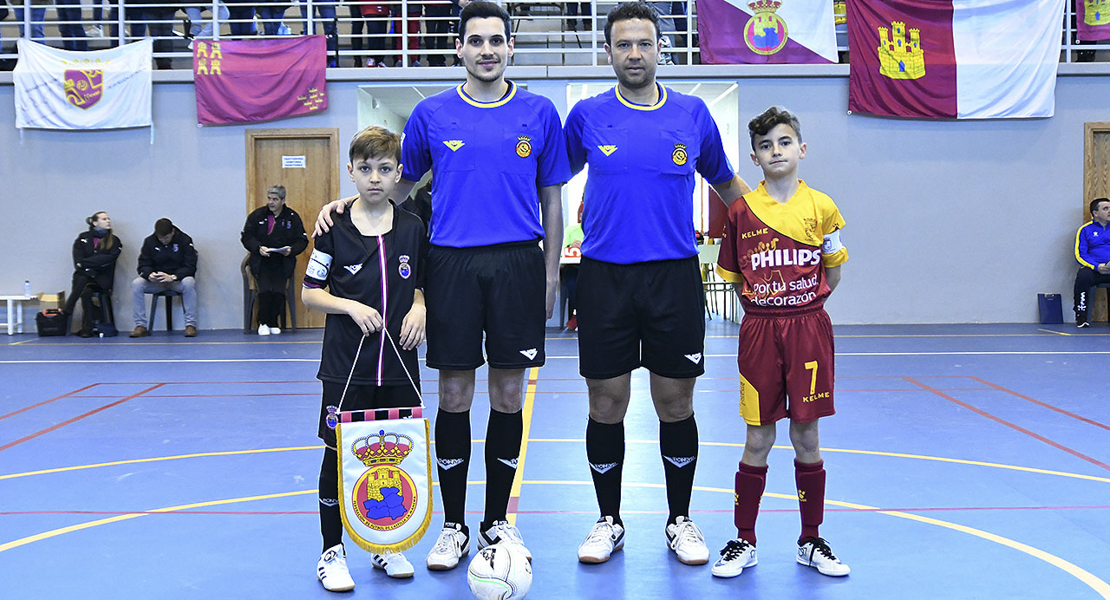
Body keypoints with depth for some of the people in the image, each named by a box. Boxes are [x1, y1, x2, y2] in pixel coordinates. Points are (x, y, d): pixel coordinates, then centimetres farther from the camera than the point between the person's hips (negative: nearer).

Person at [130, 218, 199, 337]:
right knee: (136, 284, -25)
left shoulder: (184, 240, -10)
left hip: (177, 279, -3)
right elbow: (143, 265, -1)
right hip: (156, 281, 3)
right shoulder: (149, 241, -1)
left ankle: (191, 325, -31)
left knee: (189, 283, -37)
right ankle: (140, 326, -20)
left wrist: (173, 277, -33)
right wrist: (149, 274, -27)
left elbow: (190, 267, -16)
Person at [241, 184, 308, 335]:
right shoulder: (257, 215, 7)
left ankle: (273, 323, 1)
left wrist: (291, 250, -12)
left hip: (282, 262, 0)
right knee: (265, 290, -24)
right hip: (261, 261, 0)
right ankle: (263, 322, -2)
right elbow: (246, 236, 5)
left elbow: (302, 240, 8)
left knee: (279, 291, -23)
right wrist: (258, 248, -13)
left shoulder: (292, 217, 7)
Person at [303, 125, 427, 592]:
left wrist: (420, 309, -7)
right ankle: (332, 551, 16)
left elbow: (424, 286, 14)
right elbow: (310, 292, 1)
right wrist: (351, 306, -15)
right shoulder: (334, 227, -2)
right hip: (346, 365, -2)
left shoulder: (413, 228, 5)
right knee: (339, 454, 3)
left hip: (399, 363, 2)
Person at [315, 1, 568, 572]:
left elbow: (552, 199, 10)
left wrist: (550, 274, 6)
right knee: (454, 395, 2)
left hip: (519, 264, 0)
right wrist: (347, 202, 2)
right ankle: (453, 527, 16)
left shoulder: (539, 113, 6)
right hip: (452, 262, 0)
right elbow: (401, 182, 17)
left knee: (509, 394, 5)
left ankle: (497, 521, 20)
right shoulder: (432, 113, 7)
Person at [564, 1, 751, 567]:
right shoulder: (587, 115, 3)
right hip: (604, 279, 0)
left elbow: (725, 183, 18)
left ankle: (680, 521, 23)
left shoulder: (693, 113, 5)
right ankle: (609, 521, 23)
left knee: (676, 403, 6)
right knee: (606, 405, 5)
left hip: (675, 276, 0)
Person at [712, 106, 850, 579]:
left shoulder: (820, 208, 1)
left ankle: (811, 541, 21)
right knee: (758, 440, 4)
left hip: (808, 330, 0)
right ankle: (744, 542, 16)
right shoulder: (742, 211, 1)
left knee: (806, 439, 7)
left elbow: (832, 273, 11)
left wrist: (800, 304, 3)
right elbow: (735, 277, 9)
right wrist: (763, 303, 0)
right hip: (759, 331, 0)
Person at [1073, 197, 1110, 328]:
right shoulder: (1085, 230, 10)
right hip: (1093, 269, -2)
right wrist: (1097, 266, -17)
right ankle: (1081, 316, -22)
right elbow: (1080, 255, 1)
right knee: (1083, 276, -35)